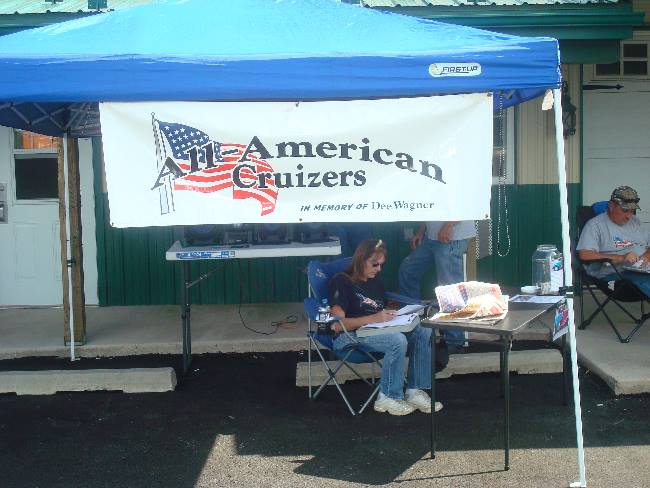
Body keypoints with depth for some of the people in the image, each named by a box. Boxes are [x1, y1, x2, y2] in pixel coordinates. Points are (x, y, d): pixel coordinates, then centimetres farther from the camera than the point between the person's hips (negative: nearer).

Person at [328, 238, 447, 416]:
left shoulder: (376, 282, 20)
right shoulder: (341, 281, -6)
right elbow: (338, 325, -16)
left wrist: (391, 315, 0)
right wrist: (374, 318, -23)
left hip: (377, 331, 8)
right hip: (350, 336, -8)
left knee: (423, 332, -12)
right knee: (398, 340, -32)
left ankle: (414, 391, -9)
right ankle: (389, 398, -17)